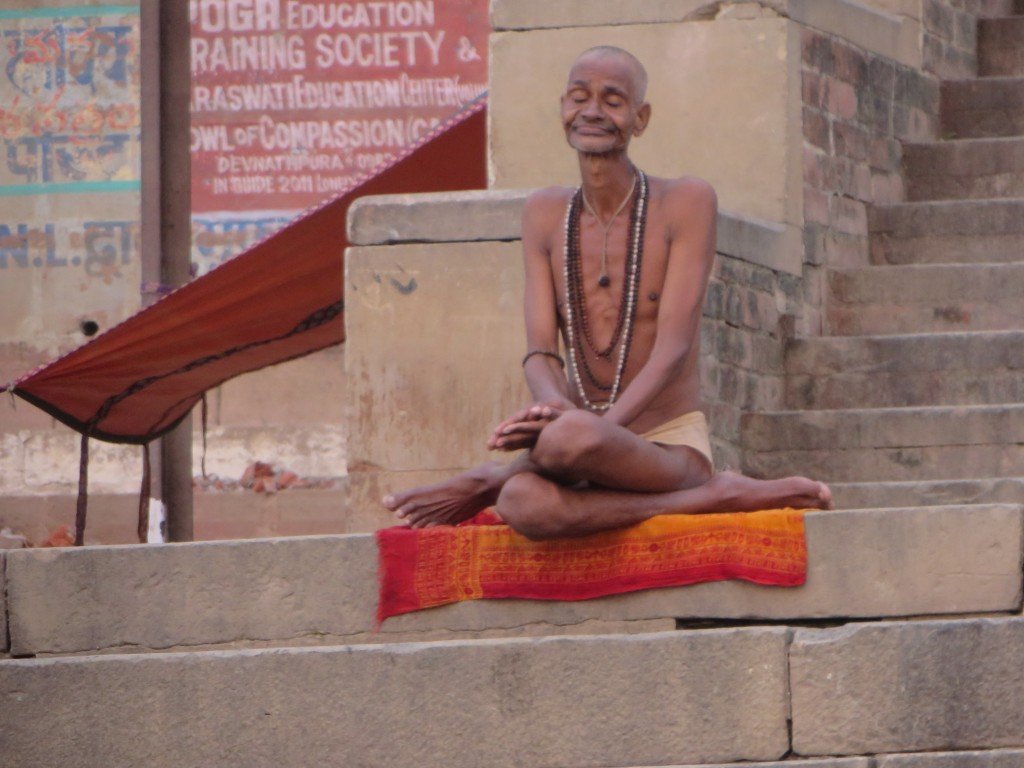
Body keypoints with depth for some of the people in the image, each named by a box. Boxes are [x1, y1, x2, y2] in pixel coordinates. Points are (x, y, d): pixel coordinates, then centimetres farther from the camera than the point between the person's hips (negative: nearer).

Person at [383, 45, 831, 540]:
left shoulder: (686, 202, -3)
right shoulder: (545, 214, 11)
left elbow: (674, 347, -12)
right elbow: (540, 351, 1)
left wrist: (604, 425, -29)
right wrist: (555, 406, -25)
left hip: (673, 447, -5)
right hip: (596, 438, 5)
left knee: (569, 442, -43)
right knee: (528, 506, -36)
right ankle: (718, 497, -21)